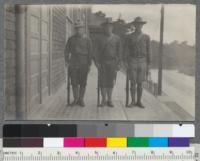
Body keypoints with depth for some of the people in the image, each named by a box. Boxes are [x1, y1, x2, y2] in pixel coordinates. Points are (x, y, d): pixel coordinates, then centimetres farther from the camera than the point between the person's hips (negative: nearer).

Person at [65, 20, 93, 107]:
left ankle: (81, 99, 13)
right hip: (73, 64, 1)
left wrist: (89, 64, -2)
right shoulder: (71, 39, 7)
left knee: (83, 83, 3)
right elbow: (67, 50, 10)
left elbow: (90, 52, 3)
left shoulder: (87, 39, 3)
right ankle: (75, 99, 13)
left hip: (84, 64, -1)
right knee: (74, 82, 2)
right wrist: (67, 61, -1)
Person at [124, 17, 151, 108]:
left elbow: (148, 51, 7)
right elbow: (126, 50, 0)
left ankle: (139, 102, 11)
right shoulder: (129, 37, 2)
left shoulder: (146, 37, 6)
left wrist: (148, 64, 3)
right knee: (133, 82, -3)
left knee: (140, 83, 3)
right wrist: (126, 62, -11)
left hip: (142, 62, 1)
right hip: (132, 61, -1)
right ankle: (133, 101, 5)